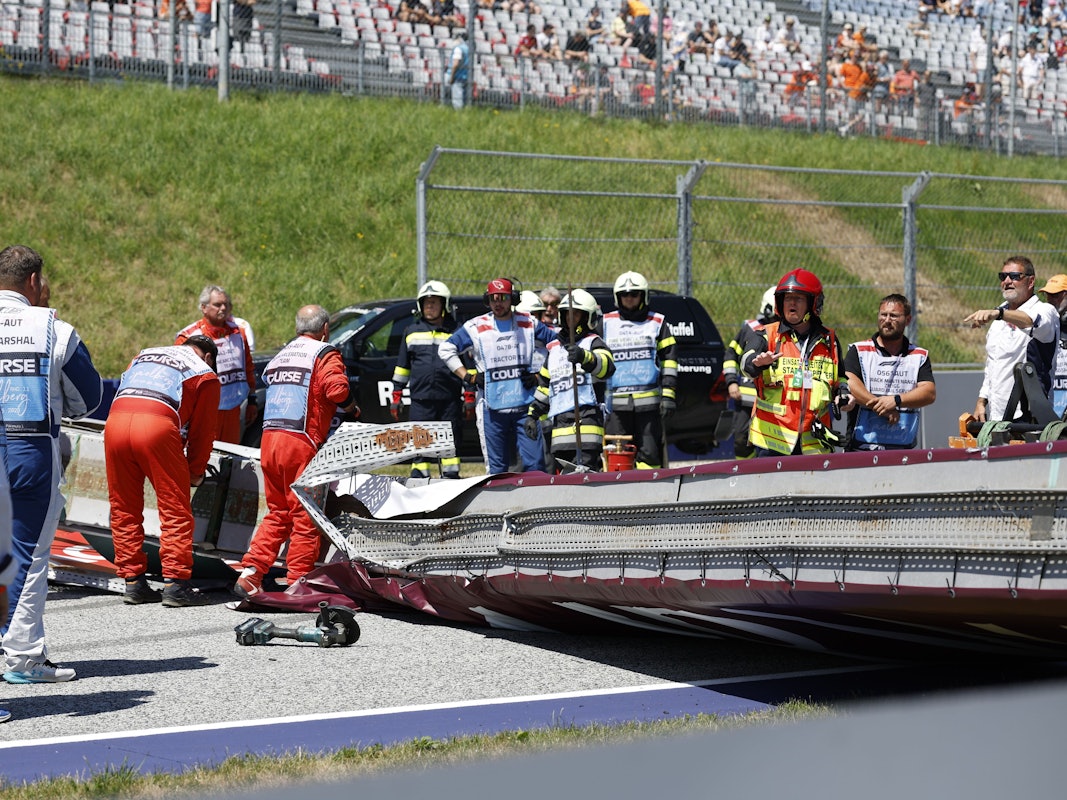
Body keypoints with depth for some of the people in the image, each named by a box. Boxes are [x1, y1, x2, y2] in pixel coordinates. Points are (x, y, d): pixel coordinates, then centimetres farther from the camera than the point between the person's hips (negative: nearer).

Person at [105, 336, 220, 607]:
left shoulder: (144, 355, 34)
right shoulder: (206, 374, 20)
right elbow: (202, 430, 18)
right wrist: (196, 472, 30)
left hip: (116, 421, 4)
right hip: (158, 424, -4)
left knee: (124, 509, 13)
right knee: (175, 510, 4)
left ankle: (133, 582, 13)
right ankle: (175, 583, -1)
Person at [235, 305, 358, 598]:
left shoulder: (280, 356, 22)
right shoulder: (325, 353, -1)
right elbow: (337, 389, -16)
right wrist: (352, 408, 3)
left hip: (269, 438, 7)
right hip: (300, 442, -7)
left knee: (278, 513, 15)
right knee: (305, 517, 0)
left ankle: (250, 572, 5)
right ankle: (298, 583, 1)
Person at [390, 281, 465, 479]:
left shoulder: (456, 333, 8)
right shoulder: (412, 332, 14)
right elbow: (402, 367, 17)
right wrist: (396, 396, 12)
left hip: (450, 398, -1)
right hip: (420, 398, 1)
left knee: (451, 441, 2)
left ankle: (451, 478, 9)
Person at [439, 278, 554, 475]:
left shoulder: (529, 324, 6)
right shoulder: (476, 327, 4)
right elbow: (446, 348, 12)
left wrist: (539, 376, 5)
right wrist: (468, 376, 4)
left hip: (525, 406, 0)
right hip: (492, 407, 0)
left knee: (534, 462, -6)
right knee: (497, 467, 4)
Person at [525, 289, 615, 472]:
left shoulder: (593, 342, 4)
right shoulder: (554, 347, 24)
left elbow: (607, 367, -20)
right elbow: (544, 385, 31)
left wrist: (585, 357, -39)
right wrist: (533, 414, 25)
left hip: (587, 415, -6)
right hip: (560, 421, 6)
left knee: (583, 469, -18)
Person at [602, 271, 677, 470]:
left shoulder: (657, 322, 11)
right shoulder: (606, 323, 14)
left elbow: (668, 360, 8)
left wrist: (668, 395, -1)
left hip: (648, 401, -1)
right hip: (616, 401, 1)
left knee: (649, 453, -4)